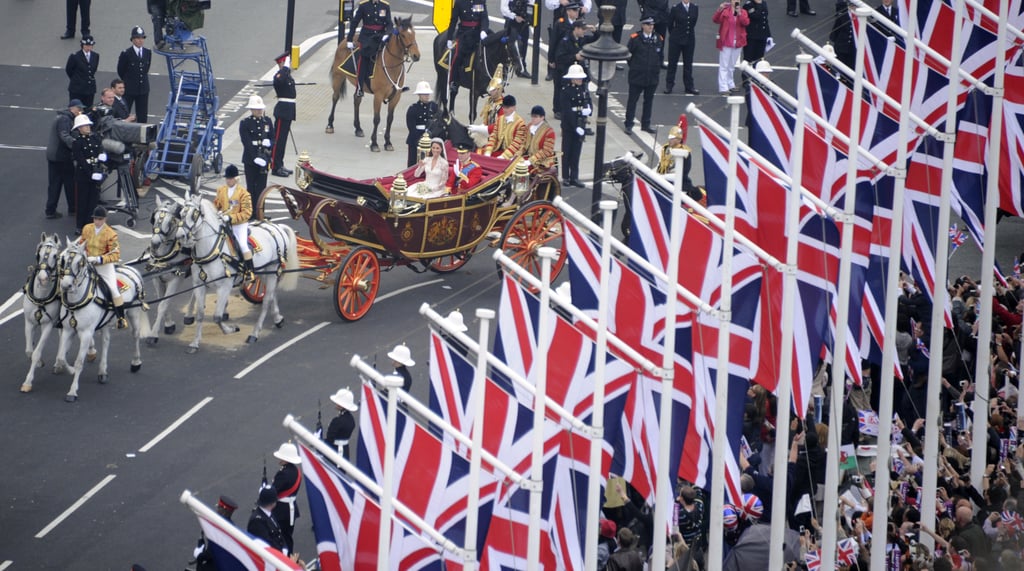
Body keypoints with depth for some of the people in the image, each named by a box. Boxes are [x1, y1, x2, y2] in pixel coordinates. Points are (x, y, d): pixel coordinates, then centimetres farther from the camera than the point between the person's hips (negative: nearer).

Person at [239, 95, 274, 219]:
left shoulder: (267, 121, 9)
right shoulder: (245, 123, -6)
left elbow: (272, 137, 13)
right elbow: (246, 142, -12)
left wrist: (268, 143, -10)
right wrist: (256, 157, -19)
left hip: (264, 159, 4)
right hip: (250, 160, -4)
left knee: (261, 187, 5)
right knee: (251, 187, 2)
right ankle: (251, 213, 7)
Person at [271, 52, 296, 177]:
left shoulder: (287, 75, 14)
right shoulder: (279, 75, -16)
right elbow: (279, 81, -42)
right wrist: (286, 68, -34)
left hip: (288, 110, 10)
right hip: (283, 110, -10)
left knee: (282, 139, 16)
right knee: (278, 139, -5)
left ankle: (279, 165, 23)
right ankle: (276, 167, -2)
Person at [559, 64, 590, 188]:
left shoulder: (584, 89, 5)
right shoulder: (566, 91, -12)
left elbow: (589, 104, 11)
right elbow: (567, 111, -17)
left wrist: (588, 110, -14)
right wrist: (575, 127, -20)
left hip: (580, 125, 5)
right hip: (568, 125, -5)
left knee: (576, 151, 8)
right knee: (567, 151, 5)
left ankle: (574, 178, 12)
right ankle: (566, 177, 12)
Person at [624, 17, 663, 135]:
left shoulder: (657, 39, 4)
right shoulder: (635, 38, -8)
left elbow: (660, 55, 15)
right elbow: (628, 53, -2)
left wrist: (657, 68, 8)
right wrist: (633, 66, -1)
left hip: (652, 76, 4)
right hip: (637, 76, -4)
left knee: (649, 100, 12)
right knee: (632, 99, 2)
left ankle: (646, 124, 21)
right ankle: (629, 124, 8)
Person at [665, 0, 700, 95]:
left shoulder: (695, 8, 0)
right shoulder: (675, 8, -9)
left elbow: (694, 22, 10)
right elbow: (670, 24, 0)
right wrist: (674, 35, 7)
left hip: (690, 40, 3)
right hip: (676, 40, -3)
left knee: (688, 64, 9)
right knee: (672, 62, 5)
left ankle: (689, 87, 15)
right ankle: (669, 86, 13)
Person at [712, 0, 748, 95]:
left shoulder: (743, 12, 4)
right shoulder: (725, 11, -5)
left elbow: (746, 22, -13)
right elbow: (715, 20, -17)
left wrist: (739, 13, -25)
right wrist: (720, 10, -31)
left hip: (737, 43, 4)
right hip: (726, 43, -4)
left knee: (732, 66, 18)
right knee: (724, 66, -4)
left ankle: (730, 85, 30)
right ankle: (723, 88, -5)